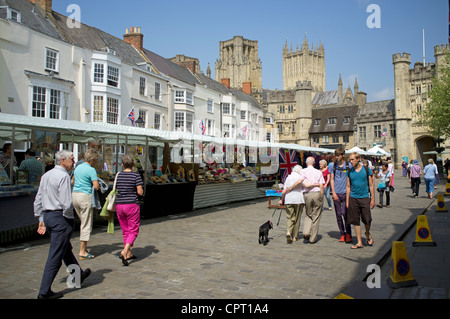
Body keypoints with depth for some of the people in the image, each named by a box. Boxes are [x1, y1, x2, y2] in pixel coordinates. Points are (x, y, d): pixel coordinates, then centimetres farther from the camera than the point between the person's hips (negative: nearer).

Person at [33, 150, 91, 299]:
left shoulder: (46, 175, 11)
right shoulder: (63, 176, -16)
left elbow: (38, 200, 15)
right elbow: (66, 203, -22)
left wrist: (42, 220, 19)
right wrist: (70, 217, -5)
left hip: (47, 216, 10)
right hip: (60, 217, -10)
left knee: (66, 249, 23)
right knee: (55, 256, 0)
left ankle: (78, 275, 40)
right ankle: (44, 292, 7)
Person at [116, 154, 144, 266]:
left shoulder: (118, 175, 5)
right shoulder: (136, 175, -8)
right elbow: (140, 192, -10)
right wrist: (141, 190, 9)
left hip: (119, 205, 5)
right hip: (132, 205, -4)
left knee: (125, 231, 16)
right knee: (133, 230, 4)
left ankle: (129, 253, 24)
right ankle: (124, 251, -15)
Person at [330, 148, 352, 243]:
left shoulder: (348, 166, 2)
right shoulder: (333, 166, 7)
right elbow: (332, 179, 9)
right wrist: (333, 192, -1)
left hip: (345, 193, -2)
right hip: (336, 193, 2)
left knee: (345, 213, -11)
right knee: (338, 215, 6)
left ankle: (348, 234, 3)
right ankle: (342, 234, 17)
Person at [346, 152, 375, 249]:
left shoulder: (366, 170, 0)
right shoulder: (350, 172, 6)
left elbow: (371, 185, 3)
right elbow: (348, 186, 10)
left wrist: (373, 199, -1)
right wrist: (347, 201, 6)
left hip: (364, 198, -2)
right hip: (353, 198, 2)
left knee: (367, 220, -1)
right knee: (356, 221, 3)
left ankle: (368, 234, 30)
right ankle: (359, 242, 12)